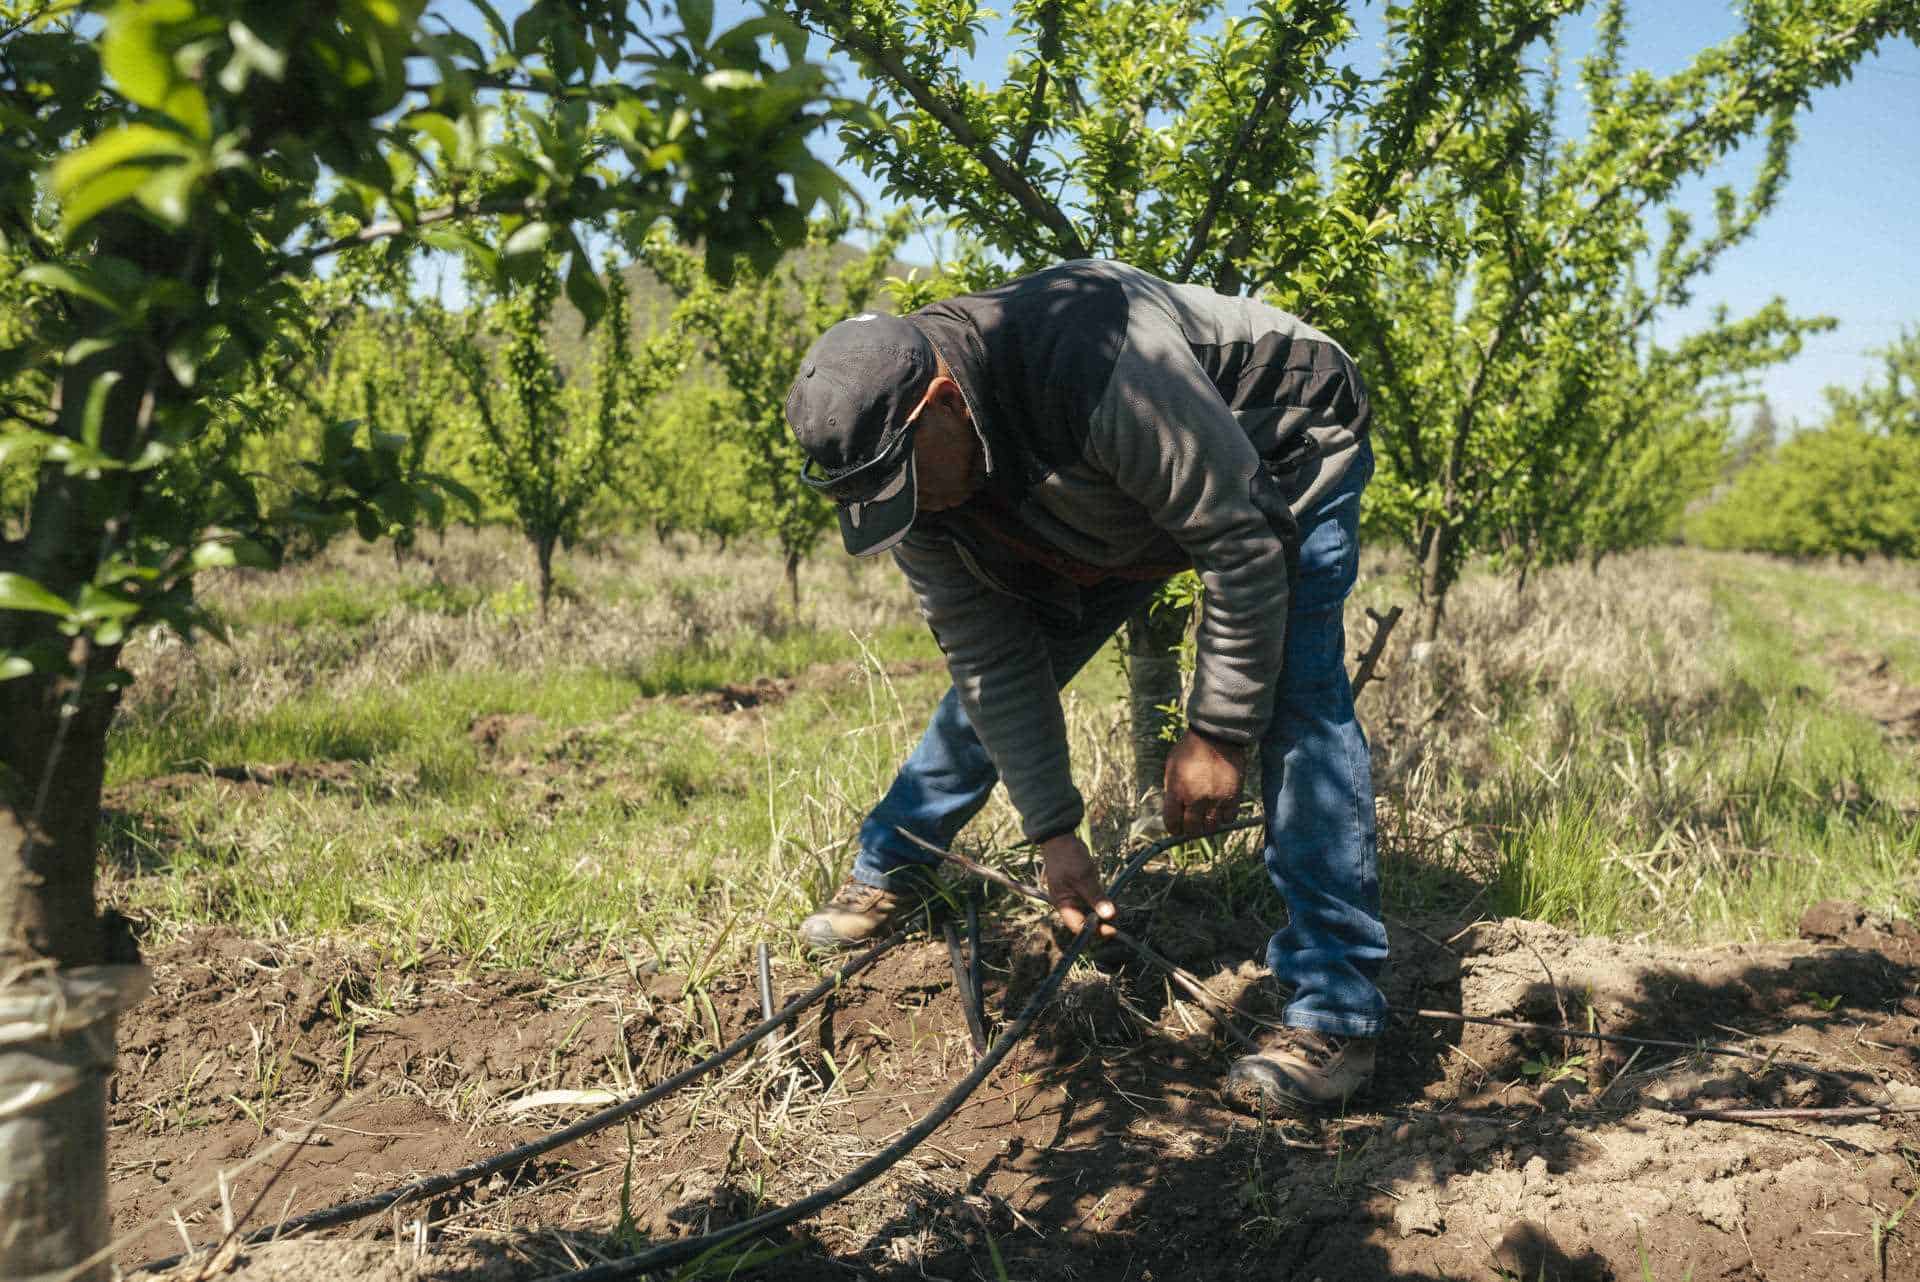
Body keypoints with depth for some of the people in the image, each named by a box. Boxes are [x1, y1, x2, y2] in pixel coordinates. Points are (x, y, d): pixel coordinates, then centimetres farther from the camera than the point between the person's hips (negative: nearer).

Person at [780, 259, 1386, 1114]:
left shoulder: (1096, 369, -43)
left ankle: (1336, 1017, -19)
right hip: (1119, 507, 6)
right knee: (987, 666, 5)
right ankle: (887, 872, 25)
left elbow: (1241, 543, -34)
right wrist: (1053, 831, -16)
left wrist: (1216, 731, -29)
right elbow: (991, 659, -15)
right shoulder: (907, 466, -20)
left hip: (1280, 457, -6)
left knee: (1294, 700, -23)